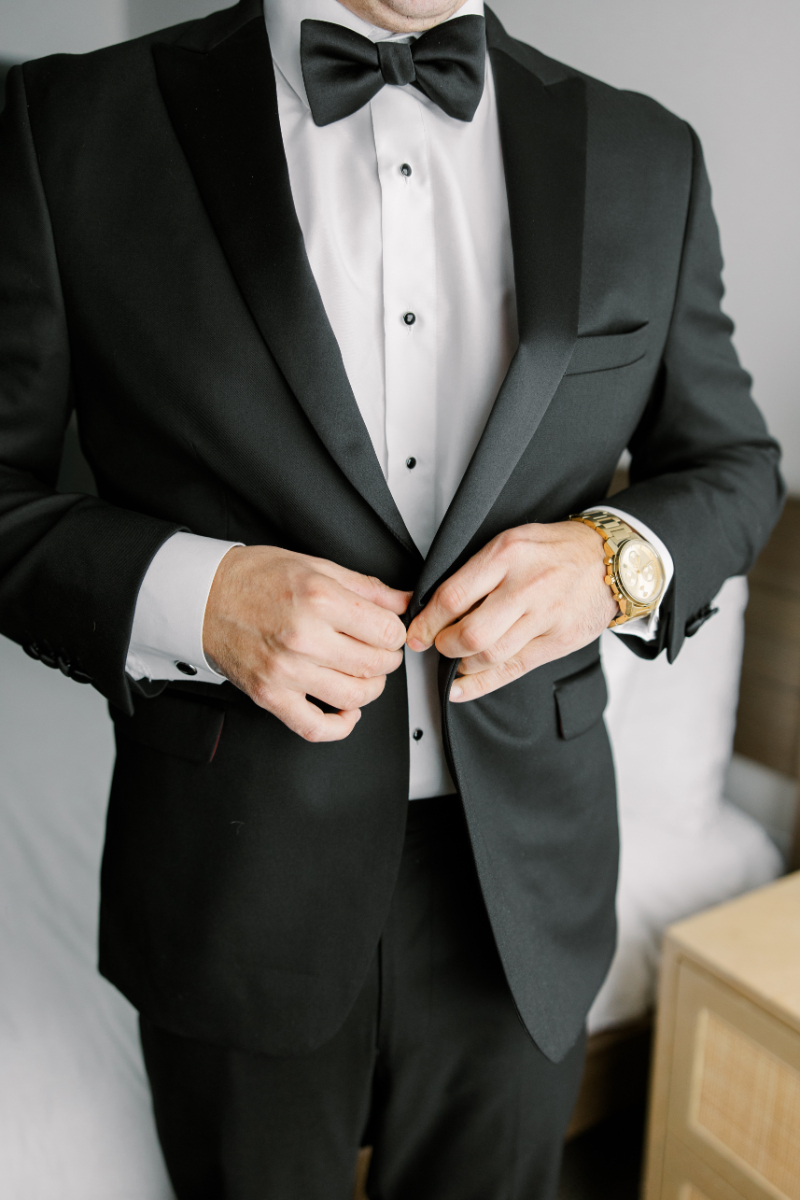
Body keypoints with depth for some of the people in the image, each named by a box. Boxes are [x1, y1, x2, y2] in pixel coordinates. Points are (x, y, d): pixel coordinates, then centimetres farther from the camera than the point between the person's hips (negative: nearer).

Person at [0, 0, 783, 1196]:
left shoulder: (647, 157, 1)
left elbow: (732, 458, 9)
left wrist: (620, 555, -13)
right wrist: (184, 592, -23)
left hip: (526, 877, 3)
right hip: (241, 882, -2)